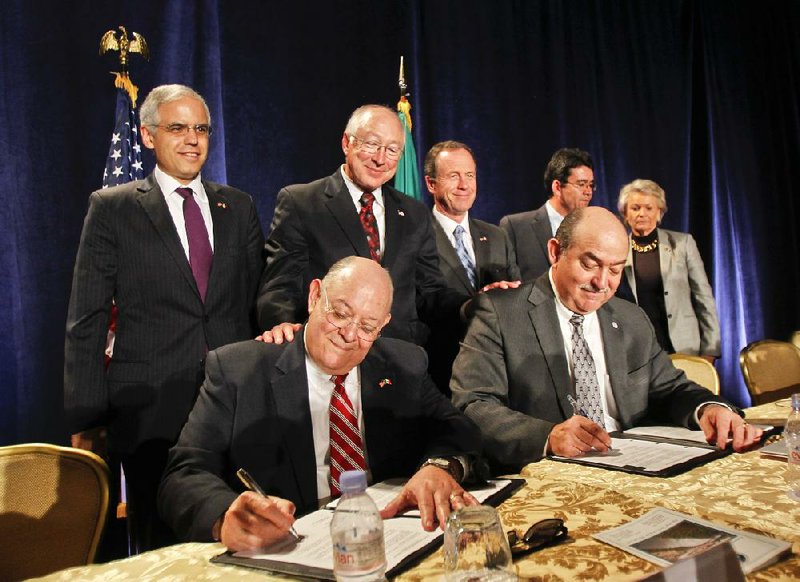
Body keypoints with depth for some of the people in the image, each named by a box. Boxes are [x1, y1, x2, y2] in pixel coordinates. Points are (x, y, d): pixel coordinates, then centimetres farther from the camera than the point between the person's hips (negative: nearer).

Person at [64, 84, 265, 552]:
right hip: (150, 413, -2)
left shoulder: (240, 208, 10)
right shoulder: (111, 208, 1)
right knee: (161, 553, 9)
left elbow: (257, 303, 11)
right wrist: (85, 421, -4)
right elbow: (87, 322, -1)